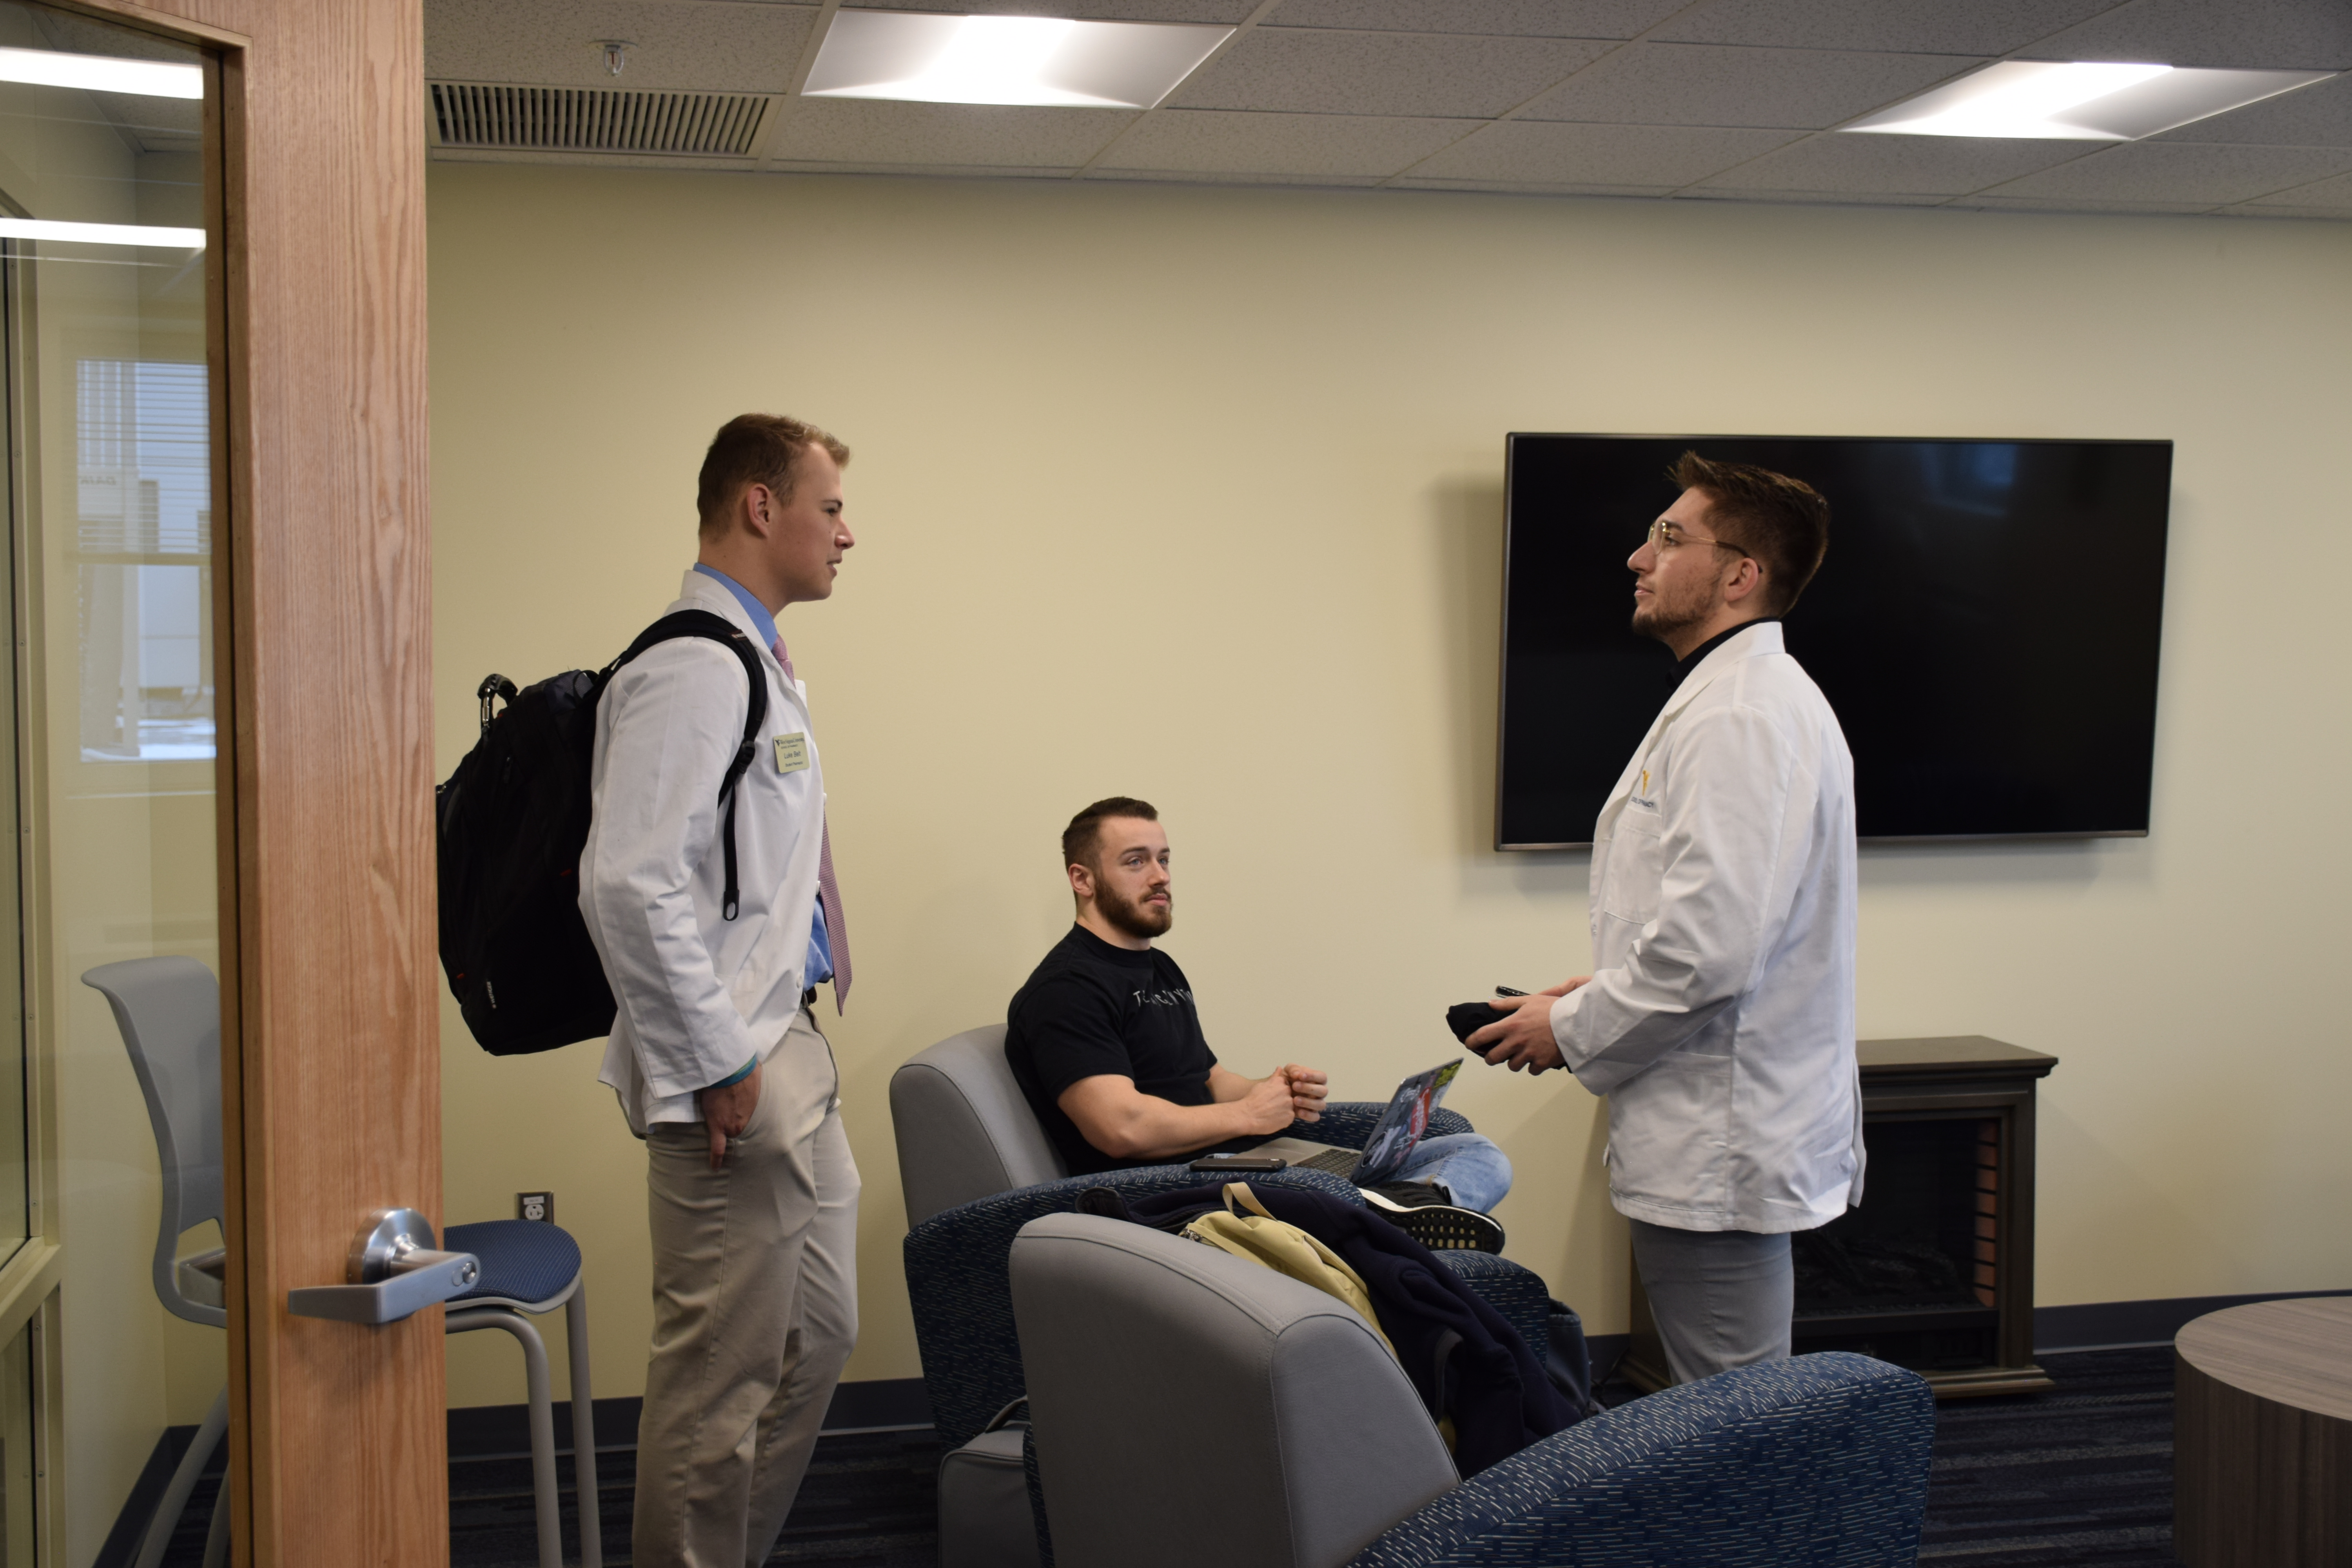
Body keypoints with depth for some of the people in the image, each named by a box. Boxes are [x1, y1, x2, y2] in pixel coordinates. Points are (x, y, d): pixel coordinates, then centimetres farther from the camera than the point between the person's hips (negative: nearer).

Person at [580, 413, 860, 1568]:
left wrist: (779, 1043, 17)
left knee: (816, 1339, 20)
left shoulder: (752, 662, 16)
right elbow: (630, 885, -26)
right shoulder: (694, 669, -17)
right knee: (723, 1376, -1)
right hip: (737, 1080, -11)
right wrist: (718, 1064, -21)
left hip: (791, 1055, 11)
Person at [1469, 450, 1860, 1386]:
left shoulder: (1741, 718, -19)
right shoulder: (1739, 697, 16)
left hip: (1720, 1145, -11)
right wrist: (1598, 991, 12)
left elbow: (1710, 947, -27)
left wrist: (1573, 1028, -13)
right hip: (1717, 1133, 11)